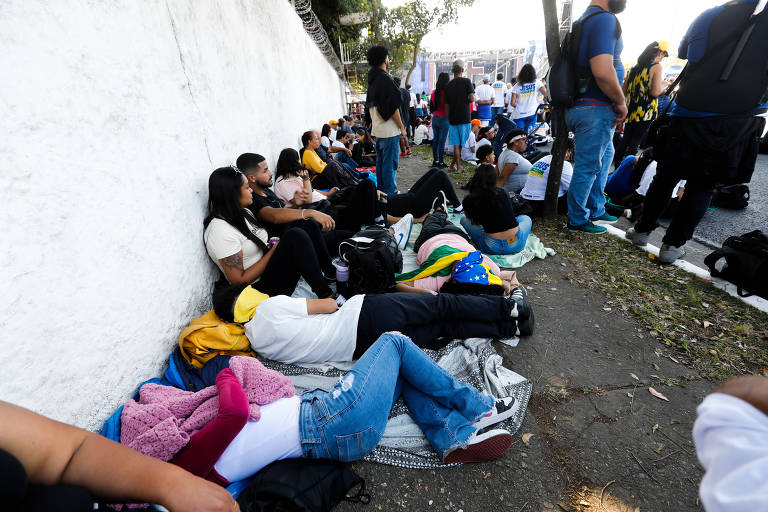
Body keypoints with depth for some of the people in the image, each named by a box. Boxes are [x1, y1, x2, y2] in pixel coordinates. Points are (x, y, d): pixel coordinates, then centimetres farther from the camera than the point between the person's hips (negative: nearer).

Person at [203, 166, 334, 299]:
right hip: (259, 289, -9)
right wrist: (273, 251, -15)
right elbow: (238, 280, -18)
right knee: (295, 237, -26)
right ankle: (325, 294, -21)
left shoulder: (244, 213, 10)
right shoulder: (220, 230, -18)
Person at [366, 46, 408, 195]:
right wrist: (402, 127, -10)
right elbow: (393, 107, -16)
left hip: (377, 129, 9)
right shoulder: (385, 79, -14)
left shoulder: (372, 79, 14)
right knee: (390, 162, -4)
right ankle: (390, 192, 2)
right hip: (389, 130, -9)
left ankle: (381, 189, 23)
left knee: (380, 161, 15)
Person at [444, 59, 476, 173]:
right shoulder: (467, 81, -5)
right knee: (461, 143, 7)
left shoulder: (448, 85, 5)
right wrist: (466, 100, 9)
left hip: (453, 118, 3)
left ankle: (458, 166, 8)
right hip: (464, 117, -3)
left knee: (456, 143, 6)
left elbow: (446, 105, 7)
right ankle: (454, 163, 7)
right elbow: (472, 98, -13)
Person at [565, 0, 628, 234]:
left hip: (581, 107, 10)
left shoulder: (584, 21, 18)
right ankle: (577, 220, 10)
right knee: (588, 167, -2)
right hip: (595, 109, -10)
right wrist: (621, 102, -12)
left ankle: (596, 210, 30)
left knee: (605, 154, 22)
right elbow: (603, 72, -26)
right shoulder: (604, 19, -13)